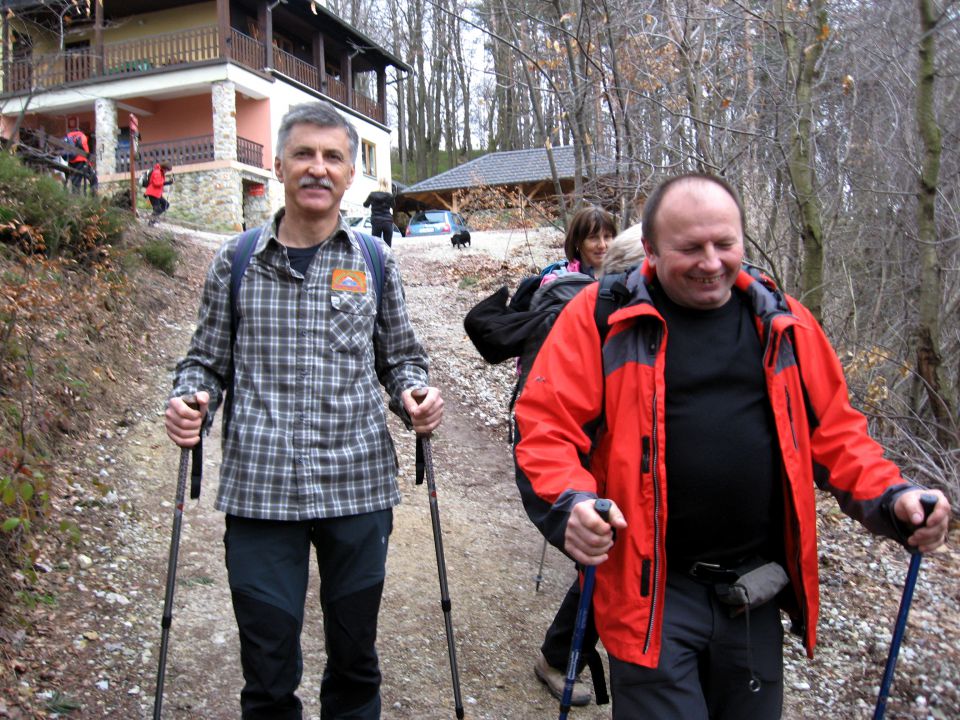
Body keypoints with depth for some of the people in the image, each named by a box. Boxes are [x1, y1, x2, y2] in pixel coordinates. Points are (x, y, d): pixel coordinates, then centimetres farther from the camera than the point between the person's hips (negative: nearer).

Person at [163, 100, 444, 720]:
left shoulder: (375, 263, 6)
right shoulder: (236, 261, 4)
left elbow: (400, 357, 13)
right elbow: (208, 359, 11)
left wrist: (413, 393, -7)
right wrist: (189, 400, -9)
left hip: (359, 487, 1)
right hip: (260, 489, 0)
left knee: (355, 662, 15)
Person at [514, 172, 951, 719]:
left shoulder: (783, 321, 5)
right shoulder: (603, 316, -8)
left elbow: (834, 429, 10)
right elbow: (545, 426, -10)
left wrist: (889, 495, -5)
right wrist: (570, 504, -27)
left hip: (754, 592, 5)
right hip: (651, 589, -4)